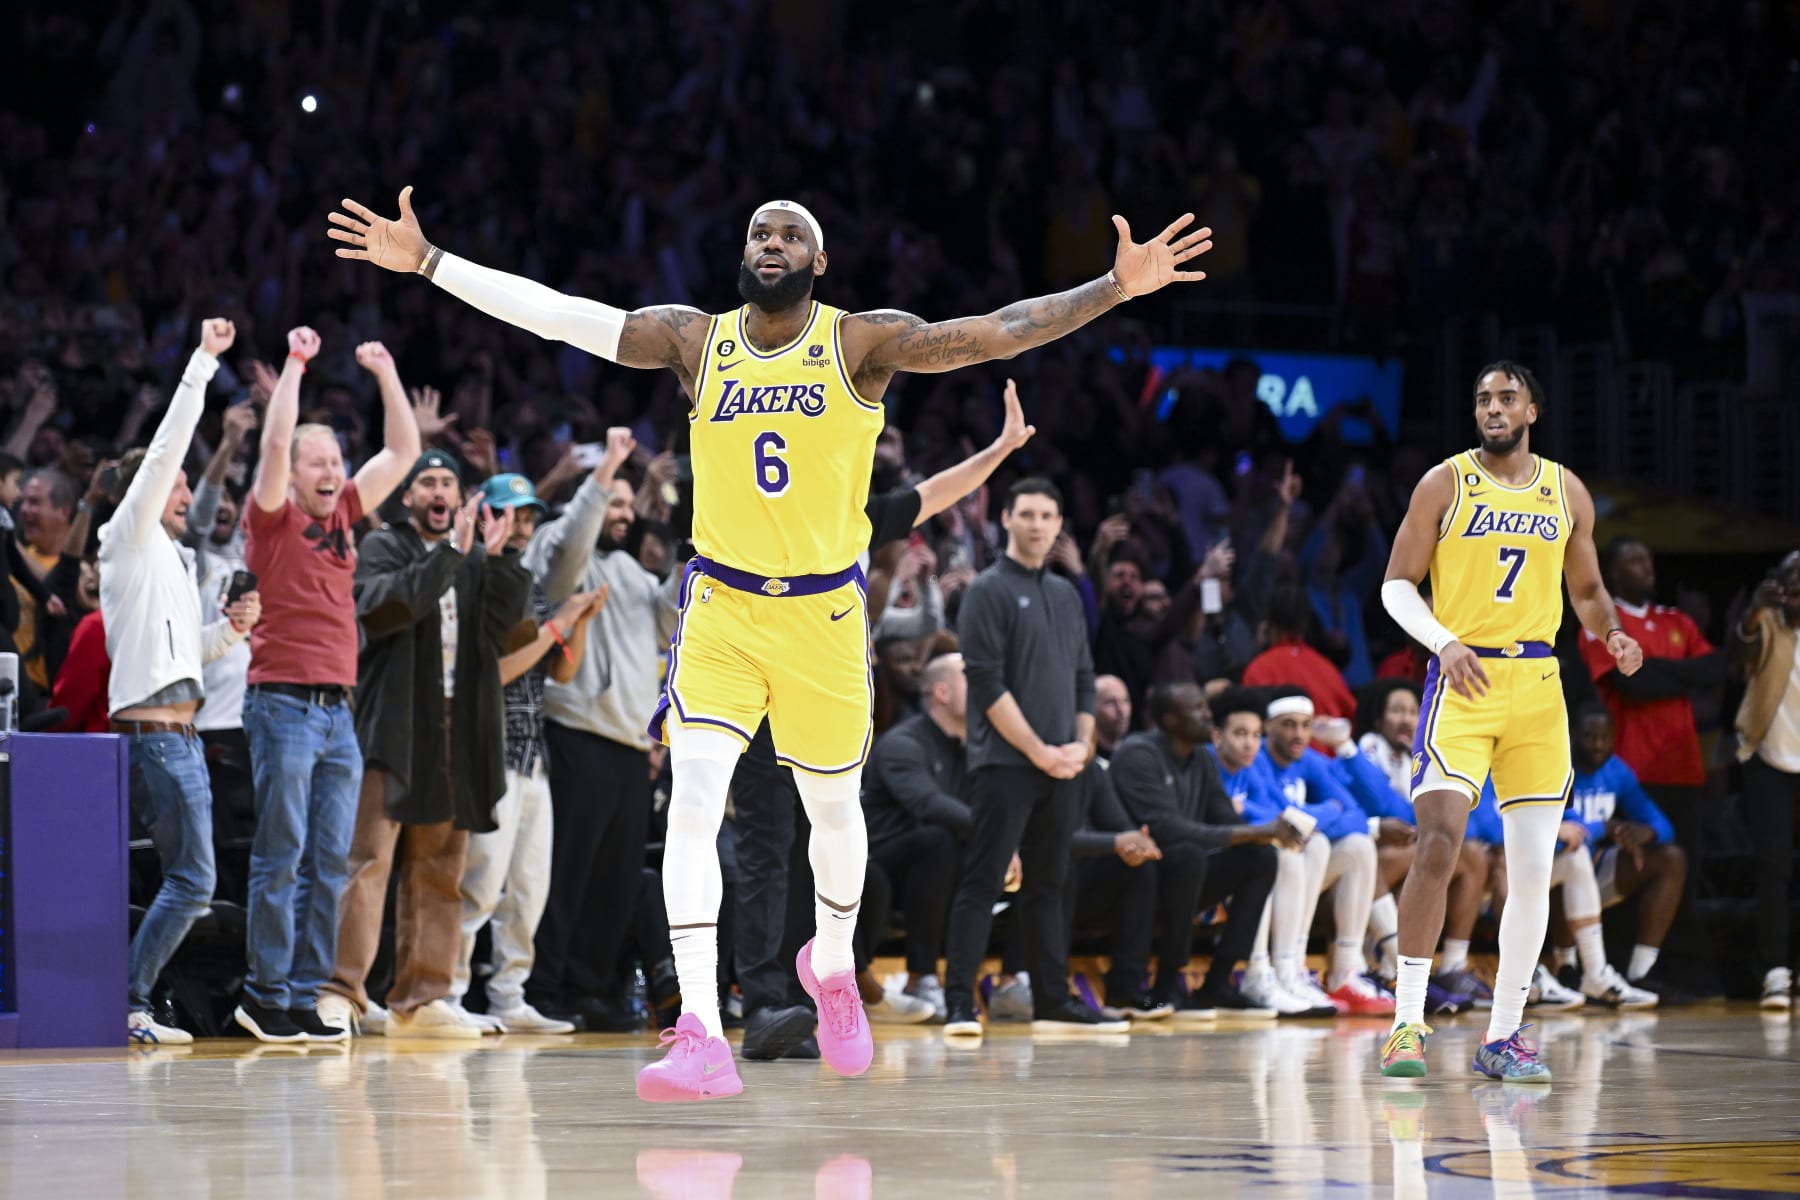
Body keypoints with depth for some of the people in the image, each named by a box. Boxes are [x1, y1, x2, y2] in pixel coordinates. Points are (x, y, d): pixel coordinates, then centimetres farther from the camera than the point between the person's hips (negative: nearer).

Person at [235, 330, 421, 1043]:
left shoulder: (342, 515, 15)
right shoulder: (272, 518, -1)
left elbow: (403, 451, 18)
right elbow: (275, 441, -16)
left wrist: (386, 375, 11)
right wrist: (296, 362, -14)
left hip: (338, 710, 6)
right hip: (284, 705, -6)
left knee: (330, 865, 4)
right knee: (281, 859, -6)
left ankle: (304, 996, 7)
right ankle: (266, 995, -2)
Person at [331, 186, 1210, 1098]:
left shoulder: (861, 343, -6)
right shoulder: (695, 341, -1)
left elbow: (996, 333, -14)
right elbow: (552, 312, -2)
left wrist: (1118, 287, -23)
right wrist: (427, 262, -6)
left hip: (826, 612, 0)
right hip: (722, 607, 0)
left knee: (833, 808, 14)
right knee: (693, 801, -17)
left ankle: (833, 967, 45)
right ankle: (700, 1036, -20)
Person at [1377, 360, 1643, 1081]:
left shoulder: (1567, 493, 11)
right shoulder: (1445, 484, 1)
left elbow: (1586, 589, 21)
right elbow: (1397, 584, 0)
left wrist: (1613, 634, 0)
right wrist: (1444, 644, -16)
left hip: (1538, 687, 4)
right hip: (1462, 681, -4)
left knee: (1533, 870, 2)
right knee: (1438, 847, -17)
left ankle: (1502, 1036, 10)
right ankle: (1407, 1022, -11)